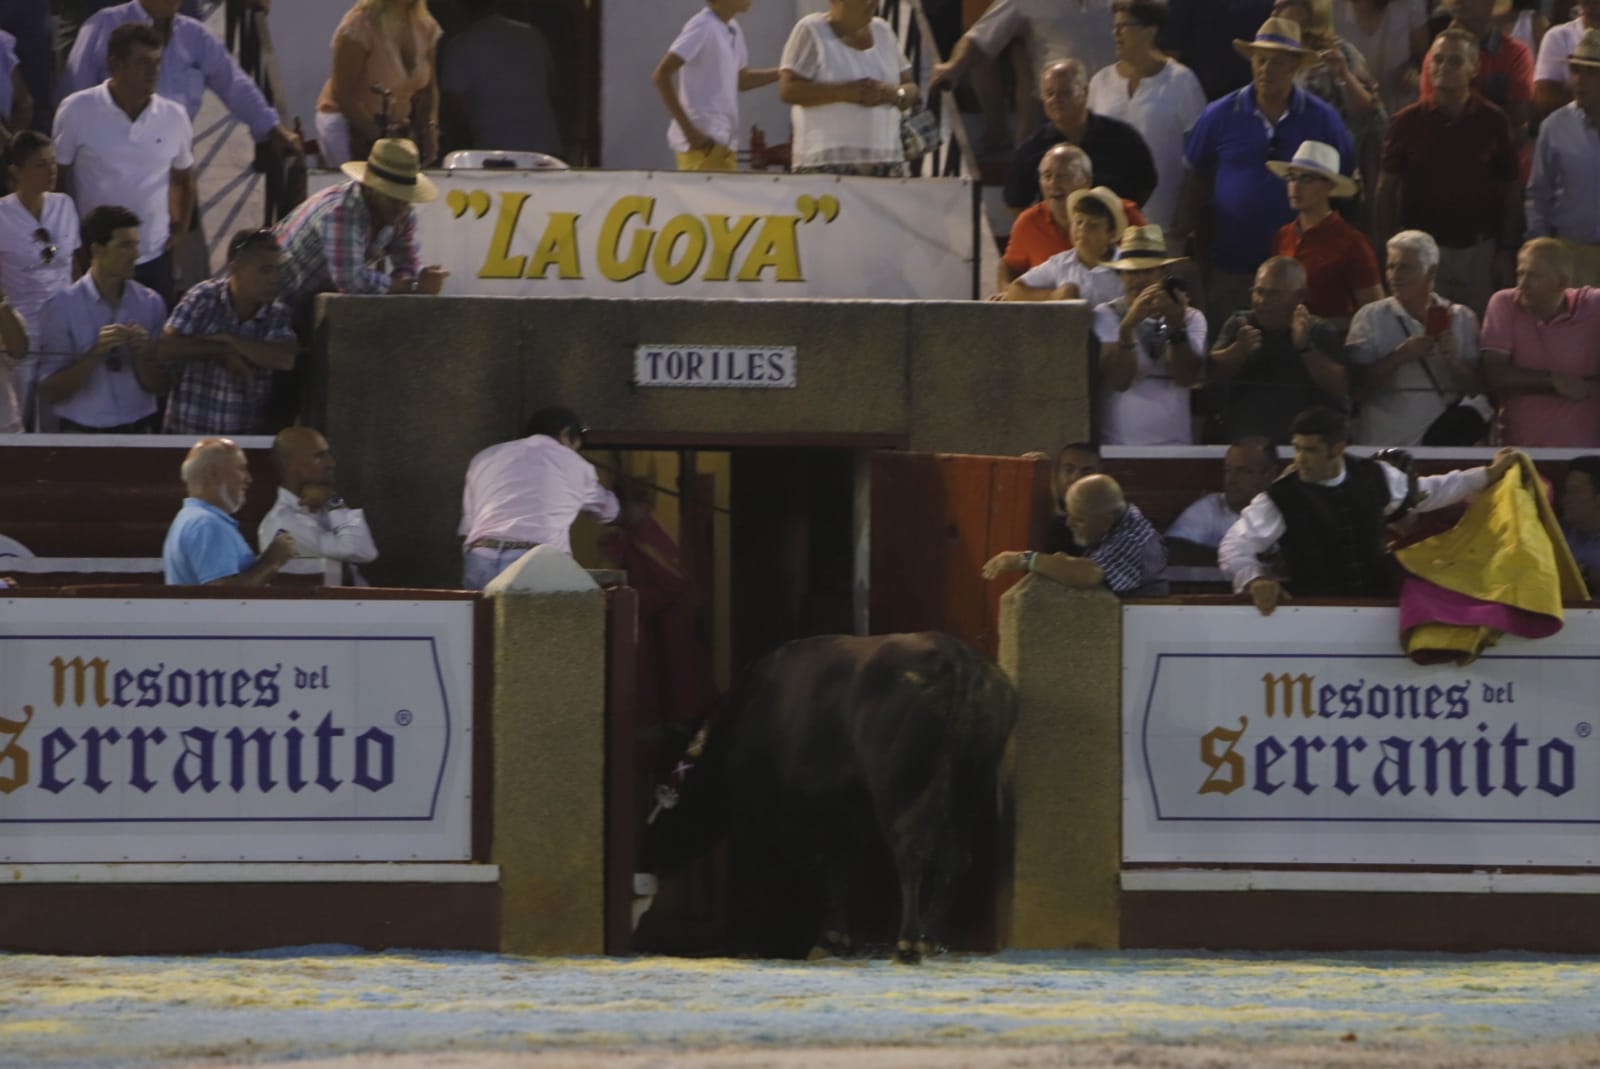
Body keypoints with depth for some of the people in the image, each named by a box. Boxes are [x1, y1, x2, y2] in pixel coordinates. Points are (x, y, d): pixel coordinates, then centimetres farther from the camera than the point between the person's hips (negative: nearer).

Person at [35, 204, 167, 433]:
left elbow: (160, 387, 8)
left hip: (138, 432, 2)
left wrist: (141, 354, -11)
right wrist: (95, 353, -16)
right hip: (81, 435, -2)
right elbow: (49, 393, -5)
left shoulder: (150, 304, 4)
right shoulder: (60, 307, -3)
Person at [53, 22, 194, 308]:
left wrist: (180, 229, 11)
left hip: (154, 256, 3)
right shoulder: (77, 111, -10)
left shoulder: (173, 116, -1)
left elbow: (184, 178, 17)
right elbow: (58, 178, 0)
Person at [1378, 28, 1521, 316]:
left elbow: (1511, 189, 4)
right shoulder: (1408, 123, -1)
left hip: (1476, 249, 0)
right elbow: (1387, 188, 4)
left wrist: (1504, 250, 1)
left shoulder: (1492, 122, -2)